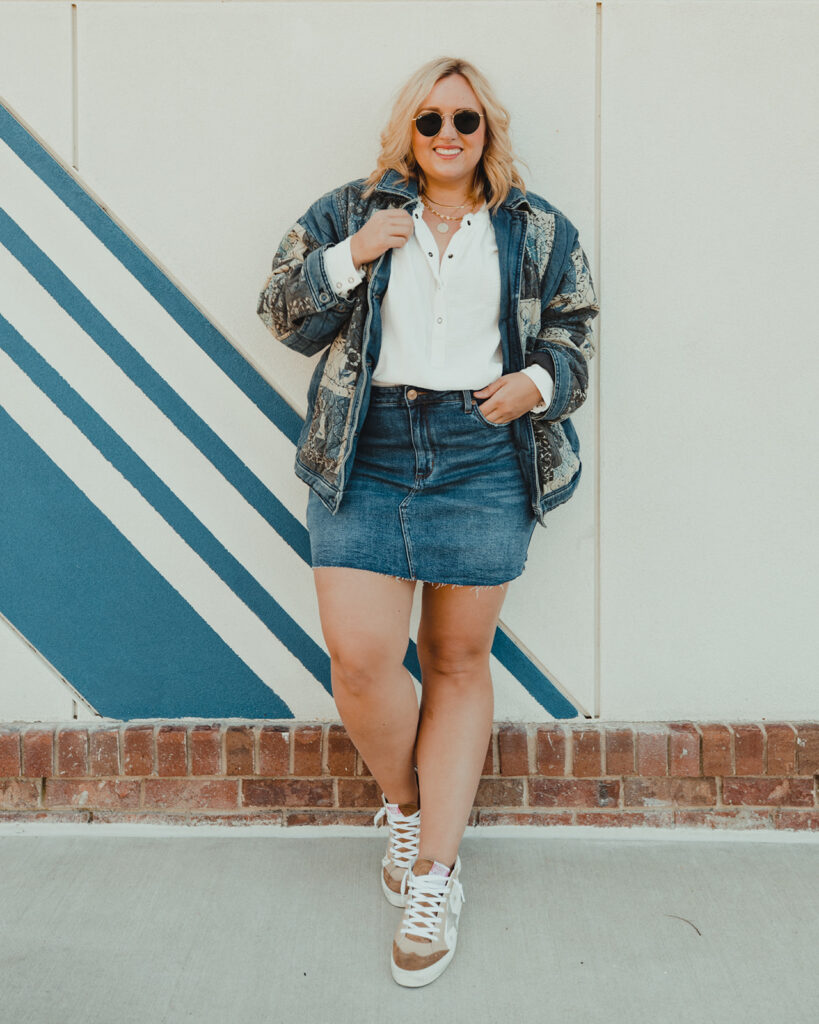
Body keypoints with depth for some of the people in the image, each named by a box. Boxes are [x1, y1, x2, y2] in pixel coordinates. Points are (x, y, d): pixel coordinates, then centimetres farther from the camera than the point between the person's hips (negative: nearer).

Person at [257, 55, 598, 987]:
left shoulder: (538, 231, 11)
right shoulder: (347, 212, 10)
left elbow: (574, 336, 14)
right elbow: (285, 317, 7)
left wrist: (540, 381, -7)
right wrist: (350, 255, -8)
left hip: (483, 459, 0)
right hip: (364, 456, 0)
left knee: (457, 662, 5)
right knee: (359, 657, -9)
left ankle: (434, 873, 15)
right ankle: (408, 807, 22)